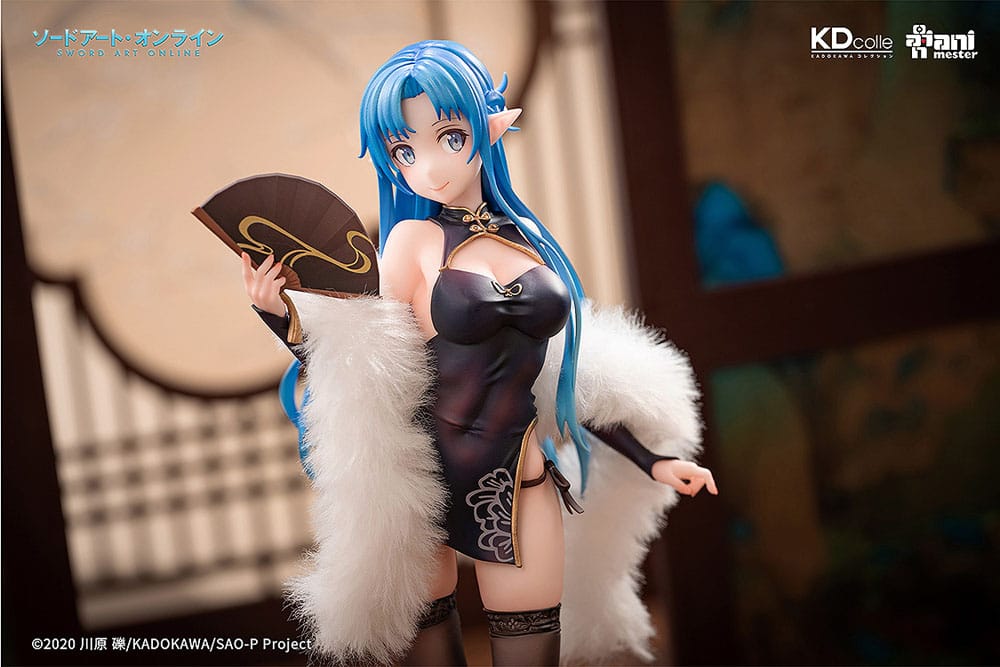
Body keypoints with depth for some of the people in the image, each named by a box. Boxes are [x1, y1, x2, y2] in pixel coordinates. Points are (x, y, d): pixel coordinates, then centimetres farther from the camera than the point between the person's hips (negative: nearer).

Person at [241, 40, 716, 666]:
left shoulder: (525, 234, 5)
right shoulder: (413, 239, -6)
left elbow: (557, 367, 11)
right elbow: (376, 374, -10)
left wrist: (650, 457, 11)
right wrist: (280, 316, -23)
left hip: (519, 478, 3)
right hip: (428, 469, -3)